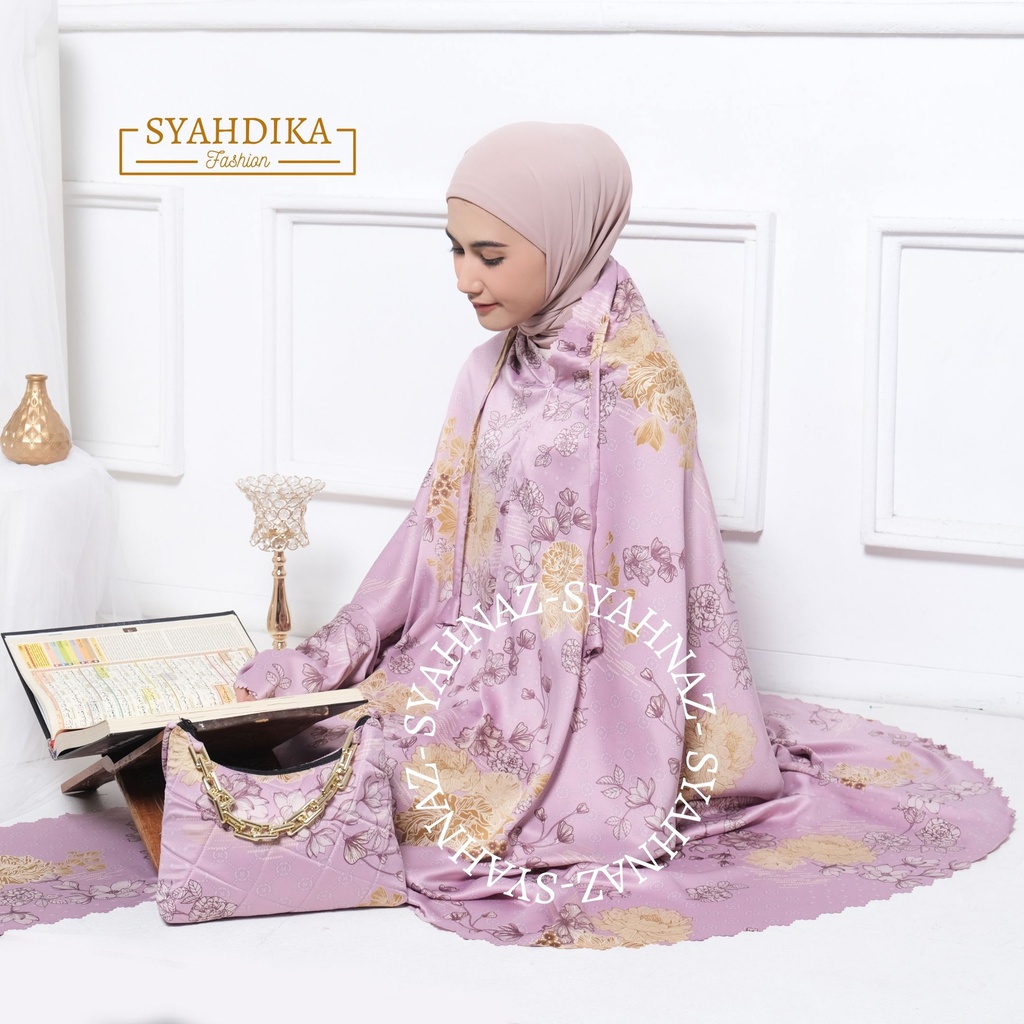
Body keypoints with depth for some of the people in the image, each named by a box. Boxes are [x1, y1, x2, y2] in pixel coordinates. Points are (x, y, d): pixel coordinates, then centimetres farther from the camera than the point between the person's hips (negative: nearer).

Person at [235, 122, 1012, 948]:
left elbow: (647, 578, -17)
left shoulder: (633, 380, -15)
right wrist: (336, 652, 0)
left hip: (585, 683, -8)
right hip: (482, 660, 8)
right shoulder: (497, 368, 8)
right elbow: (440, 527, 10)